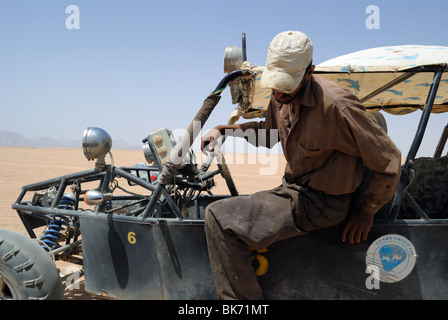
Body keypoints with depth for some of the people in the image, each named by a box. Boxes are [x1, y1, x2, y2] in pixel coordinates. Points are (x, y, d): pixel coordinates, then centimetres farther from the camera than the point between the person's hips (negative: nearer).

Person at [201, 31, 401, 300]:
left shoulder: (336, 104, -26)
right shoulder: (281, 97, 0)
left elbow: (389, 160, -18)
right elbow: (268, 132, 22)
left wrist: (367, 212, -7)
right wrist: (222, 129, 8)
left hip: (319, 202, -9)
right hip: (292, 189, 9)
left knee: (219, 218, -19)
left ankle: (243, 298, -6)